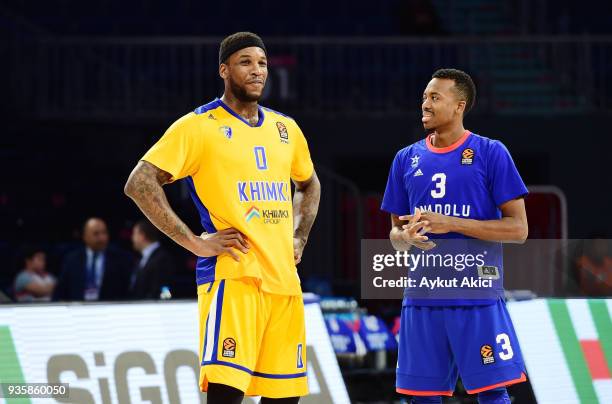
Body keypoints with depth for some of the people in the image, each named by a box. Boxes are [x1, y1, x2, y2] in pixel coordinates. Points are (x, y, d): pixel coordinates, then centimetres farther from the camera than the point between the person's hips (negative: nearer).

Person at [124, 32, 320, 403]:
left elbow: (309, 184, 35)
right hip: (232, 278, -6)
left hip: (284, 281, 6)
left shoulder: (285, 129, 16)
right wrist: (195, 242, -13)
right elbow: (139, 184, -10)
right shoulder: (199, 126, -3)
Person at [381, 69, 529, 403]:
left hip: (478, 299, -4)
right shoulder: (407, 159, 11)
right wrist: (407, 236, -9)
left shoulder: (491, 153, -2)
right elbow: (395, 234, 17)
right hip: (422, 297, 4)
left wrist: (451, 224, -15)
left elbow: (518, 229, -7)